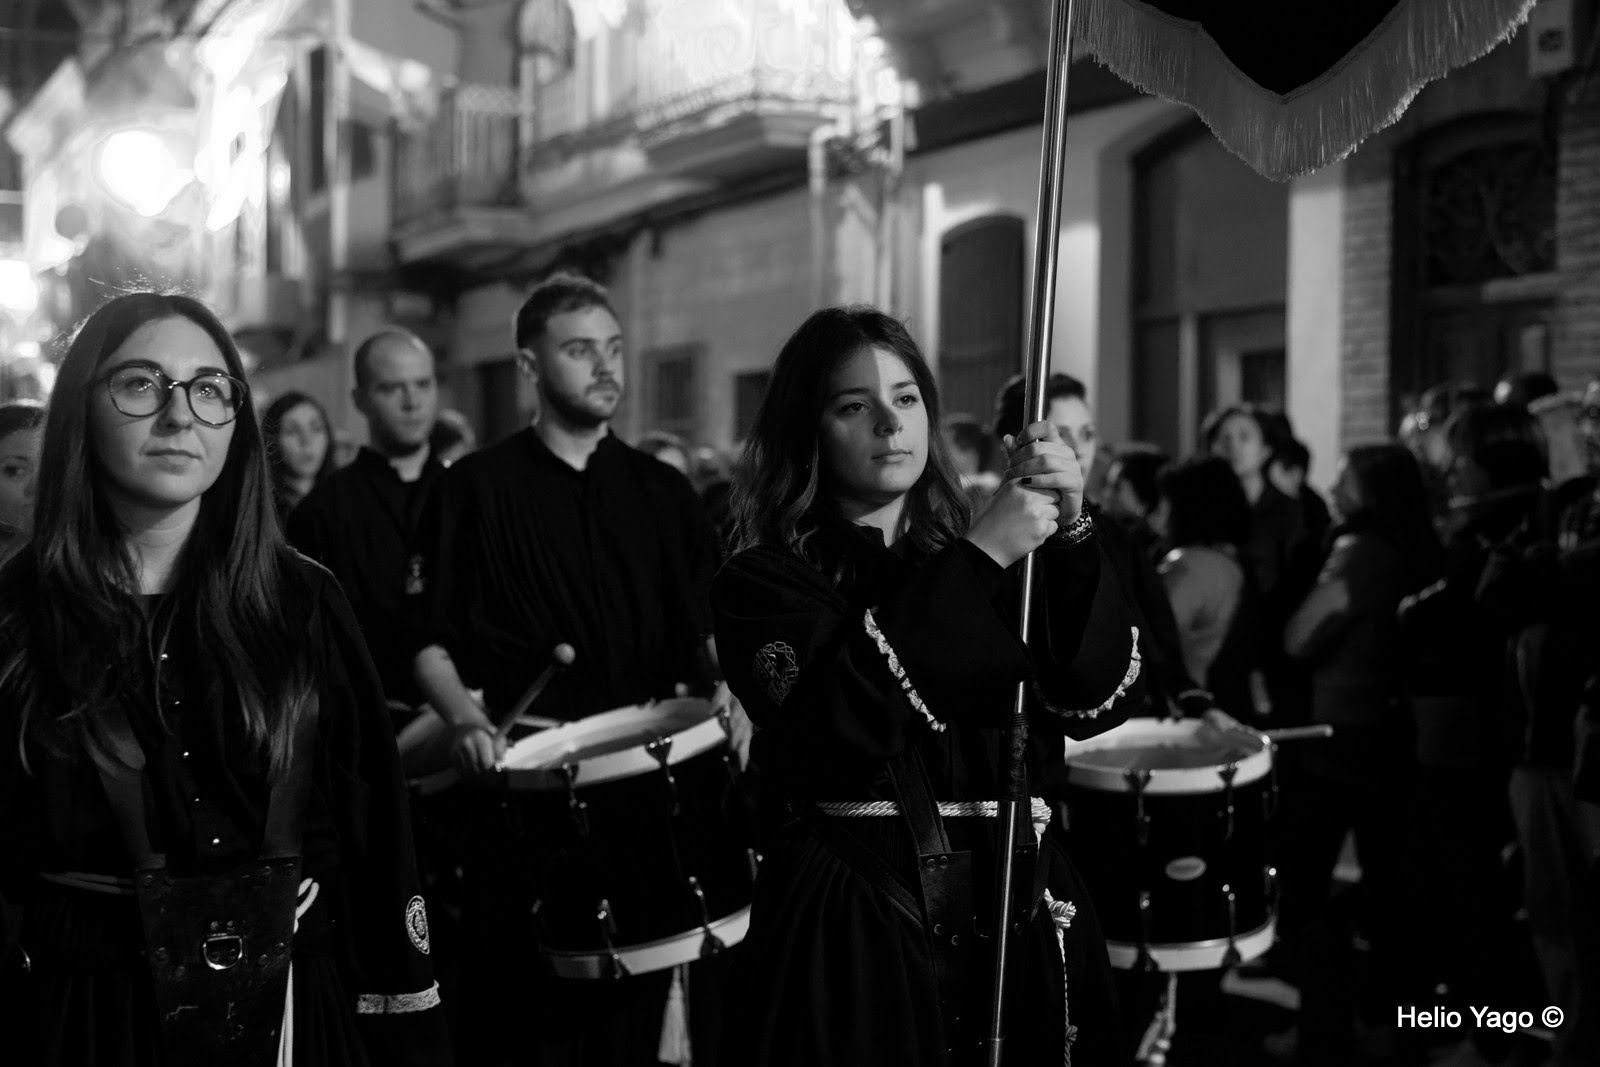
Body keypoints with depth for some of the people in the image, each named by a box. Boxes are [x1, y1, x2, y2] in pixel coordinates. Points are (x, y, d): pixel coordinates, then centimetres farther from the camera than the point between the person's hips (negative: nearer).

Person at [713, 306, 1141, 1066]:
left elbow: (1093, 700, -2)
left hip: (1017, 919, 4)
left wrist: (1068, 535, -15)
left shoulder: (990, 563, 10)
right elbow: (845, 717, -19)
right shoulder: (764, 581, -2)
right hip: (852, 930, -4)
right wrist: (978, 557, -19)